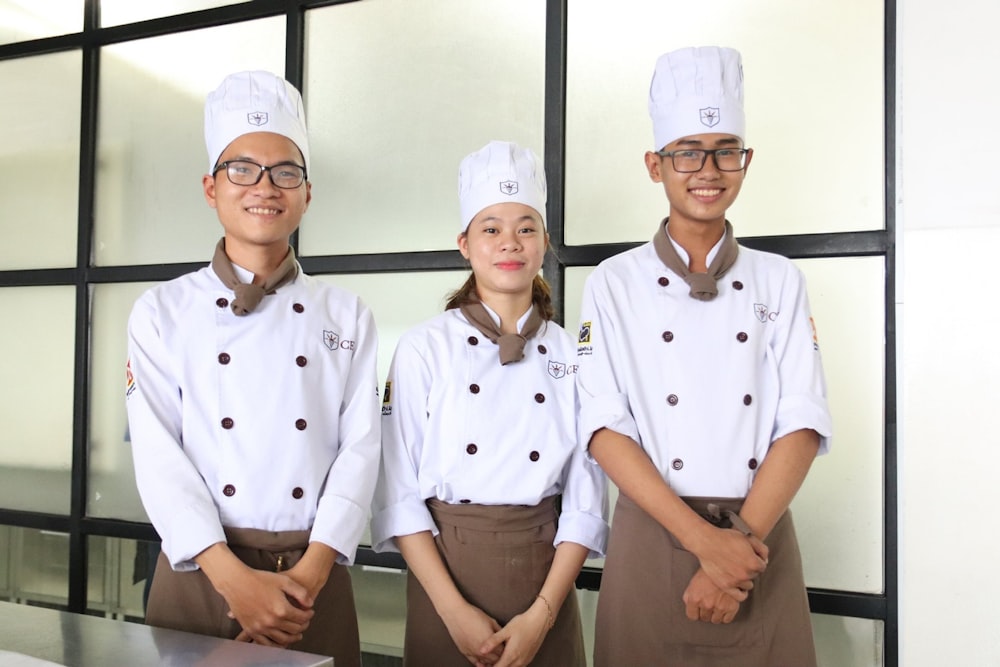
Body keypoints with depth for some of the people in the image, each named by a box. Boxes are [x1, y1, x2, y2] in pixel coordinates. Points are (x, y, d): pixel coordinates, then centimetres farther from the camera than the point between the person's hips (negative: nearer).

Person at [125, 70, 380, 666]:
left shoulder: (348, 318, 4)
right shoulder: (161, 313, 1)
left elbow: (360, 448, -3)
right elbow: (159, 455, -6)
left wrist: (310, 573, -14)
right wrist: (233, 577, -17)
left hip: (314, 578, 1)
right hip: (200, 572, 0)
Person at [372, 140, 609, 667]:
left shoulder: (573, 355, 0)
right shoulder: (423, 348, -5)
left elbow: (586, 496, -1)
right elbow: (398, 490, -7)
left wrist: (542, 614, -10)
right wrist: (454, 609, -13)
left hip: (543, 578, 2)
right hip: (444, 568, -1)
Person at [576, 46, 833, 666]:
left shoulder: (778, 280, 5)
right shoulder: (614, 284, -1)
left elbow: (803, 423, -3)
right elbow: (606, 428, -8)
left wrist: (743, 540, -15)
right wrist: (704, 540, -17)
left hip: (761, 540, 2)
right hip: (652, 539, -1)